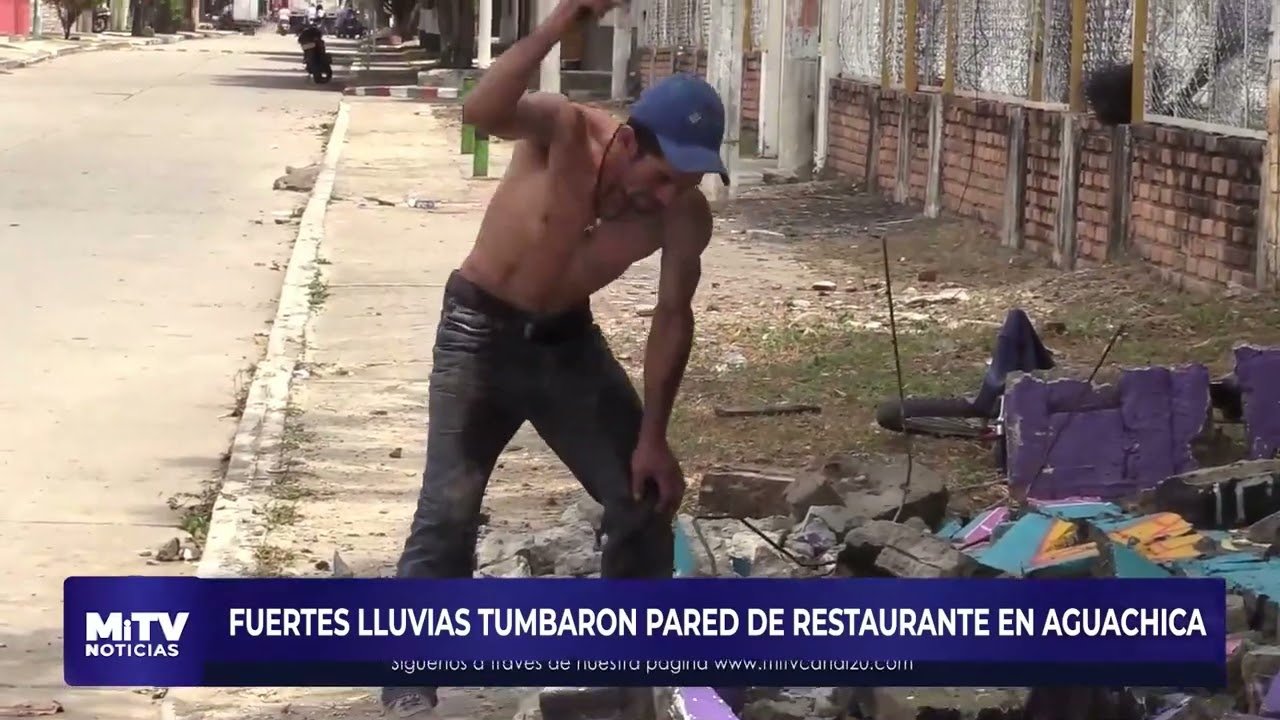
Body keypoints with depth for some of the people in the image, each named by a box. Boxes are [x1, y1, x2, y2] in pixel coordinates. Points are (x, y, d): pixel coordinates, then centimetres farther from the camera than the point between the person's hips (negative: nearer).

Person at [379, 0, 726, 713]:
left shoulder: (686, 215, -18)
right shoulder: (563, 131, -28)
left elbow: (673, 317, -6)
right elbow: (481, 111, -50)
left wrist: (652, 435, -8)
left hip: (569, 339, 4)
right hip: (482, 329, -4)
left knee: (646, 495, 5)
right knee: (449, 512, -13)